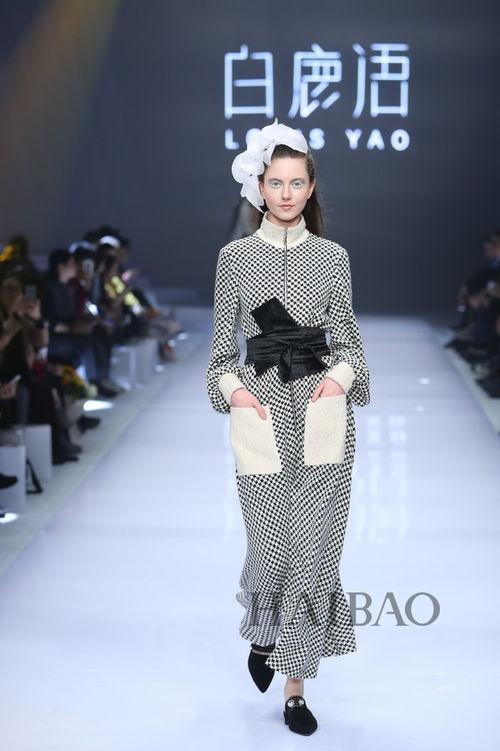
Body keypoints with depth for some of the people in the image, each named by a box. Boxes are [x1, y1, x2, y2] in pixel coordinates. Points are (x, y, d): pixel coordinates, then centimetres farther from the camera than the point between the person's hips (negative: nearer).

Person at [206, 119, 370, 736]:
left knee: (316, 547, -1)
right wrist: (232, 387, -11)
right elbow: (223, 341, 7)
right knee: (272, 543, 0)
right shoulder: (235, 257, 6)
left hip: (323, 410, 1)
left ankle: (295, 687, 11)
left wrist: (342, 374, -12)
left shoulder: (333, 257, 8)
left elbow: (346, 336, 8)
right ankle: (261, 632, 35)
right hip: (262, 409, -1)